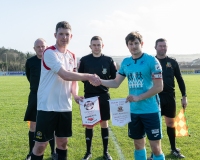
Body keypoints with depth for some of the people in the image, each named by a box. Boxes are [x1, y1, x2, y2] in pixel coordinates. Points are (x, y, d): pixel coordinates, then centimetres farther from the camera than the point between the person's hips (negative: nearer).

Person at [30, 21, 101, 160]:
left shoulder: (72, 56, 11)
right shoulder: (49, 53, -12)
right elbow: (65, 75, -23)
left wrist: (75, 94, -1)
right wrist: (89, 77, -19)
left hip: (65, 106, 7)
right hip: (47, 106, -6)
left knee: (63, 142, 13)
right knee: (41, 144, -1)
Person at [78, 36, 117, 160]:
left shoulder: (108, 60, 1)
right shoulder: (84, 60, 0)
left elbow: (115, 77, 6)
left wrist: (104, 82, -8)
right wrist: (88, 80, -9)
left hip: (104, 96, 1)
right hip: (89, 96, 0)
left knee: (104, 123, 8)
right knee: (89, 124, 5)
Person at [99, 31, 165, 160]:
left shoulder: (151, 60, -10)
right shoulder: (125, 62, 6)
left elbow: (159, 87, -14)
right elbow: (116, 83, 11)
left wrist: (138, 97, -20)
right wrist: (99, 81, -5)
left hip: (151, 110, -5)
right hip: (133, 111, 5)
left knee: (156, 147, 2)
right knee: (138, 144, 16)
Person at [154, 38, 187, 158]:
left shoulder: (172, 62, 4)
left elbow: (180, 79, 7)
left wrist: (184, 96, 3)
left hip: (170, 97, 2)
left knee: (171, 123, 11)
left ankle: (174, 149, 26)